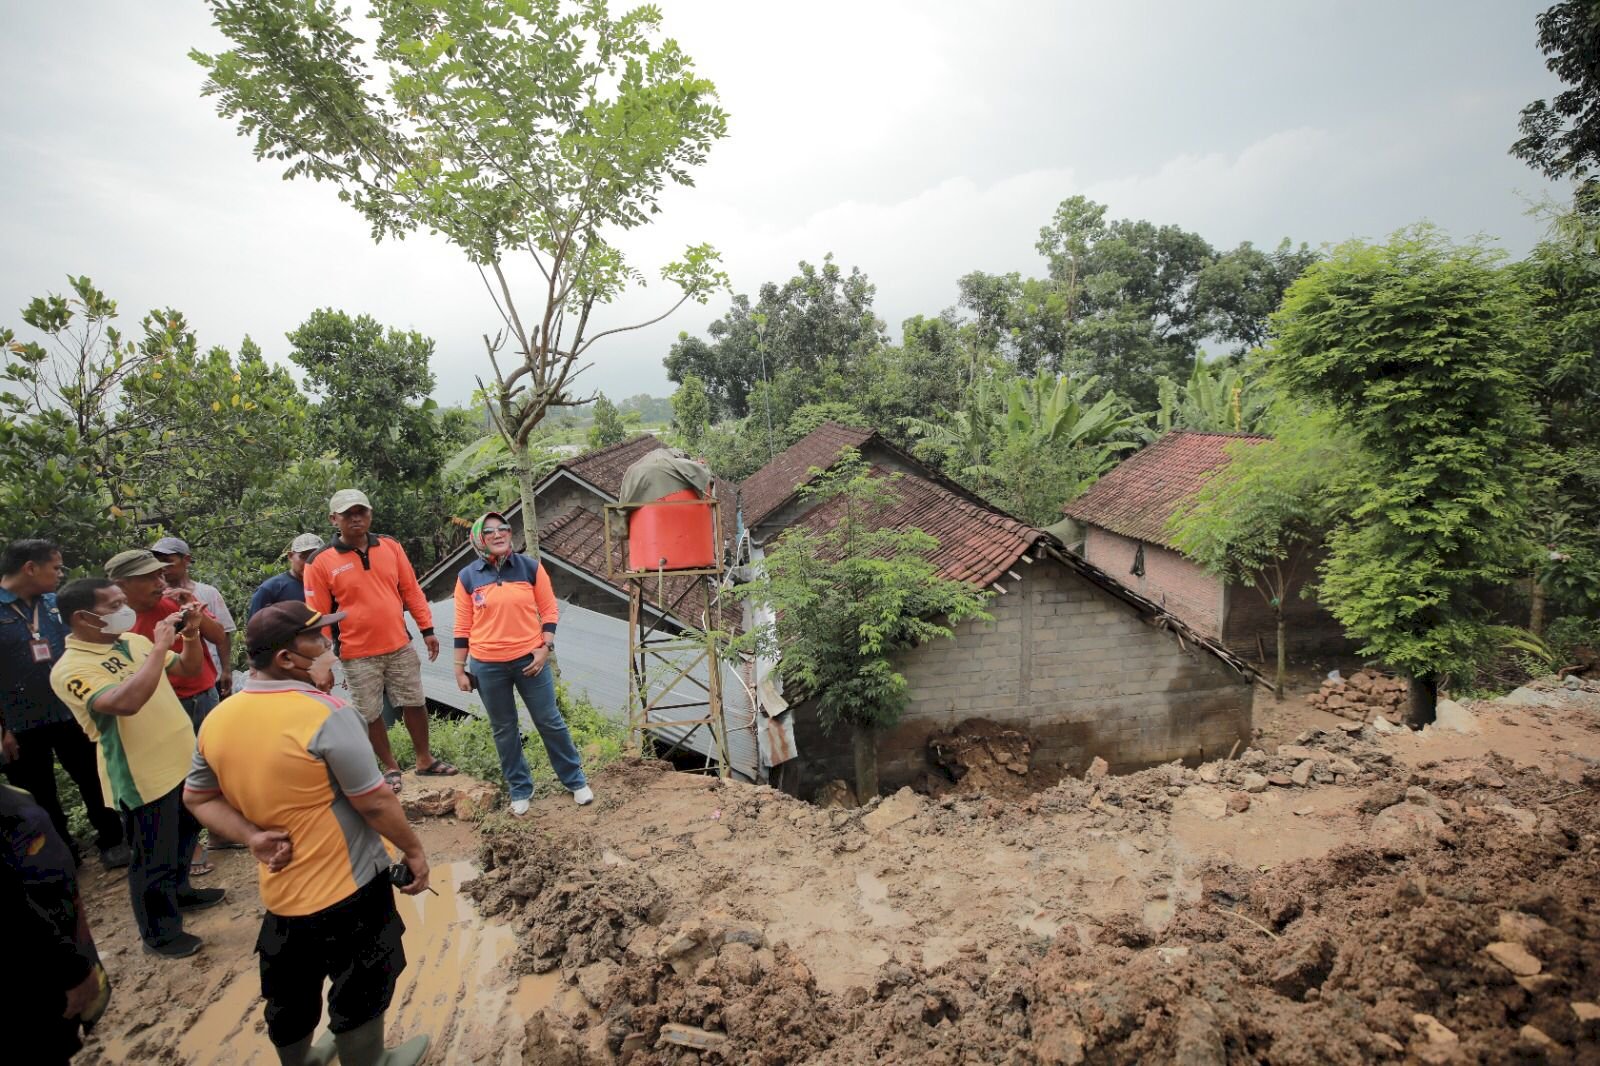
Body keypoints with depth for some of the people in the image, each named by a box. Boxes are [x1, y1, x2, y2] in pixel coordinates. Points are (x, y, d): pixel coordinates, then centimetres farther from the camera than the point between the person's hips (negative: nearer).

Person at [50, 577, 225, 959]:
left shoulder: (133, 641, 0)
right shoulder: (71, 669, -22)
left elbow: (190, 668, 9)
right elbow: (125, 702, -39)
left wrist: (190, 631, -9)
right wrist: (160, 647, -34)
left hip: (182, 759, 8)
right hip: (145, 776, -8)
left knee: (185, 835, 27)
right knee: (154, 858, 7)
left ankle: (178, 891, 49)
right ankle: (160, 933, 25)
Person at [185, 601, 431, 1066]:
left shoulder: (217, 720, -5)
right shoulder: (327, 714, -26)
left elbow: (198, 798, 7)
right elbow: (375, 803, -20)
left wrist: (253, 836, -4)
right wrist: (413, 849, -6)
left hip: (279, 889, 7)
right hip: (348, 888, -6)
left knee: (290, 995, 27)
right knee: (359, 993, 16)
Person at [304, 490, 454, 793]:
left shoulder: (391, 547, 1)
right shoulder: (321, 562, -9)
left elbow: (411, 590, 6)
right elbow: (318, 615, -6)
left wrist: (427, 629, 6)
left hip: (400, 647, 3)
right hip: (357, 655, -3)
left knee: (414, 703, 12)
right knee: (370, 715, 9)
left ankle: (425, 760, 29)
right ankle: (391, 767, 26)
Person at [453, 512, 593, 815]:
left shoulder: (530, 566, -2)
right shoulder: (467, 577, -1)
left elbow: (549, 610, 1)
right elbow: (463, 627, 2)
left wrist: (545, 648, -8)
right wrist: (460, 669, 3)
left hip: (529, 659, -1)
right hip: (487, 666, 1)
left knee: (550, 722, 8)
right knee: (504, 730, 12)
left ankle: (575, 781, 23)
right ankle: (520, 790, 29)